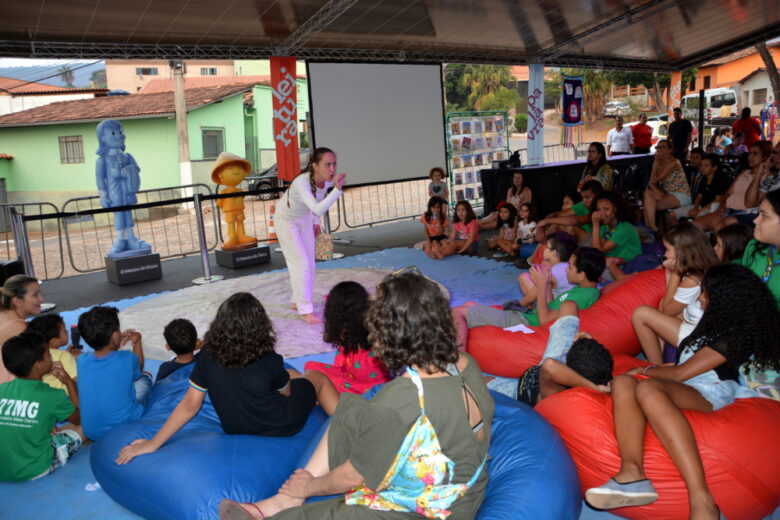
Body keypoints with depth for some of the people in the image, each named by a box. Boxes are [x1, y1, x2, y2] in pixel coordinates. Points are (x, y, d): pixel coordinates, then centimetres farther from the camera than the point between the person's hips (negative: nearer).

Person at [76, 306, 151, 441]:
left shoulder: (81, 360, -10)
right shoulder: (127, 359, -18)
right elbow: (138, 368, 9)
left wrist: (117, 341, 17)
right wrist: (137, 342, 18)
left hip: (92, 433, 4)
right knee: (144, 377, 17)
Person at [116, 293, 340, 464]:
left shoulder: (208, 357, -22)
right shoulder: (270, 362, -29)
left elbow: (190, 405, -18)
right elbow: (286, 392, -9)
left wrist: (152, 444, -9)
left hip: (235, 430, 4)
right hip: (283, 426, -4)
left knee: (292, 375, 26)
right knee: (318, 377, 21)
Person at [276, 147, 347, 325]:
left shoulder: (328, 180, -20)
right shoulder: (302, 182, -40)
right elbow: (318, 209, -53)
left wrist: (315, 222, 9)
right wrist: (337, 189, -59)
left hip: (304, 218, 7)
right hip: (286, 220, -7)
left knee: (309, 263, 11)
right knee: (301, 264, -10)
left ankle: (298, 301, 28)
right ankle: (305, 310, -2)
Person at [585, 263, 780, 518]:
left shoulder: (734, 334, -6)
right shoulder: (716, 321, 24)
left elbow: (680, 374, -9)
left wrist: (644, 370, 5)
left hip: (710, 394, -9)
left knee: (648, 388, -40)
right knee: (623, 382, -19)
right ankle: (633, 472, -43)